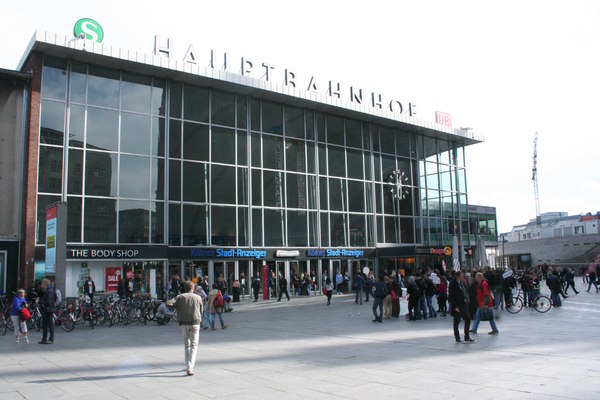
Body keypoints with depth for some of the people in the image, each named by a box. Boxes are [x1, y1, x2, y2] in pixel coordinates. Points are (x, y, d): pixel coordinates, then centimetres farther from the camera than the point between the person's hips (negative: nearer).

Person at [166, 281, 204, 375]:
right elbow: (201, 311, 11)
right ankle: (190, 368, -15)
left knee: (187, 345, 16)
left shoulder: (180, 297, 2)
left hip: (184, 323, 1)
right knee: (194, 346, -1)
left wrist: (167, 301, 11)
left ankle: (188, 366, 23)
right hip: (195, 323, -1)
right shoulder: (198, 298, 6)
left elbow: (169, 303, -11)